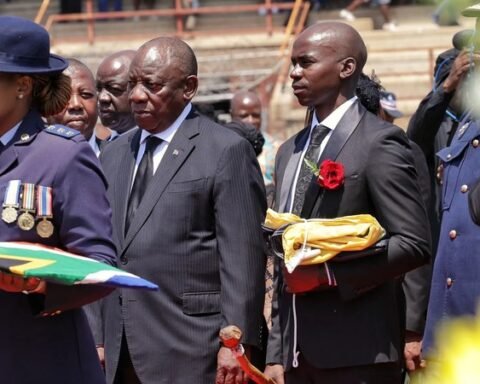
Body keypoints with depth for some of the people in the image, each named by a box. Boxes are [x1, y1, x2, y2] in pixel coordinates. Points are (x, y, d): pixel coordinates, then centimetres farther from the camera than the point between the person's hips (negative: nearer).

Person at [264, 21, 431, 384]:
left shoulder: (379, 143, -5)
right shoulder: (290, 151, 19)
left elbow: (415, 244, -12)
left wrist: (328, 273, -17)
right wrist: (276, 354, 15)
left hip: (359, 354, -7)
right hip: (298, 354, 7)